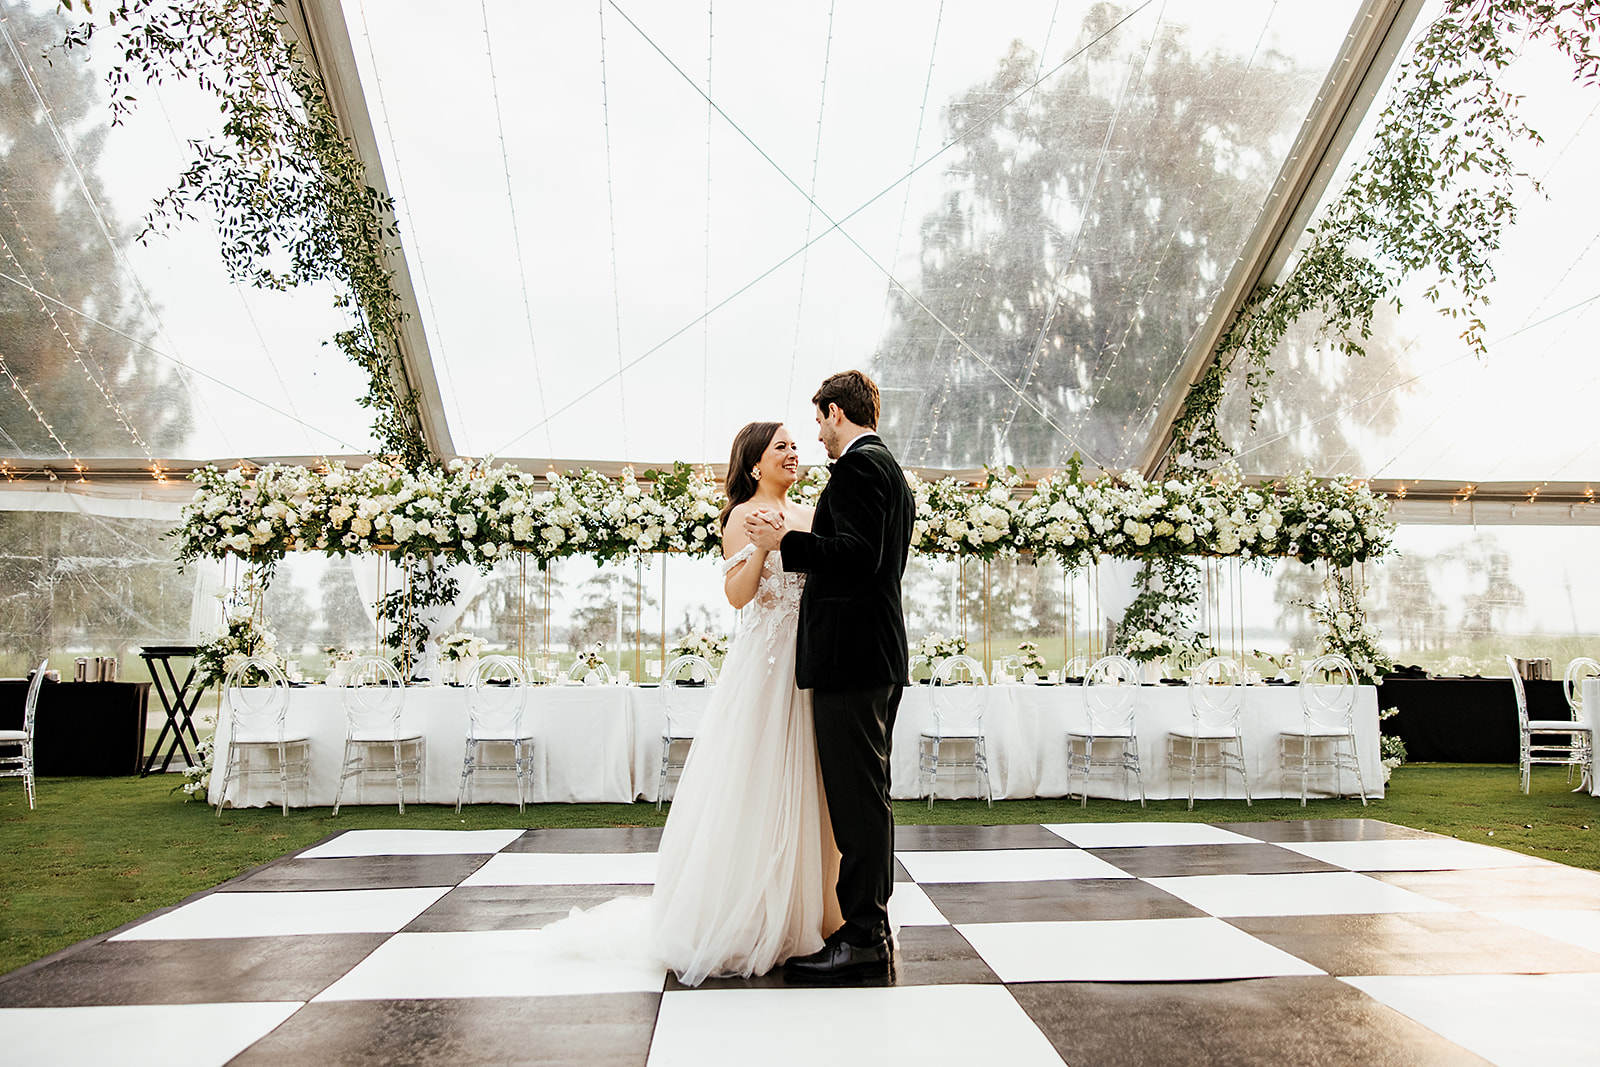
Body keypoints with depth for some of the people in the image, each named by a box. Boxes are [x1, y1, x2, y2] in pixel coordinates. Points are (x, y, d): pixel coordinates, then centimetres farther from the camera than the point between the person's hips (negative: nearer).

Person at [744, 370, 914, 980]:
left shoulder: (859, 465, -10)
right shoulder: (890, 469, 22)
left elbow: (858, 555, -21)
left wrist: (786, 541, -16)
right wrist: (798, 547, 28)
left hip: (849, 655, -11)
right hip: (878, 655, 11)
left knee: (856, 797, -7)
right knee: (866, 796, 13)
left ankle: (863, 937, -2)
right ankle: (871, 928, 21)